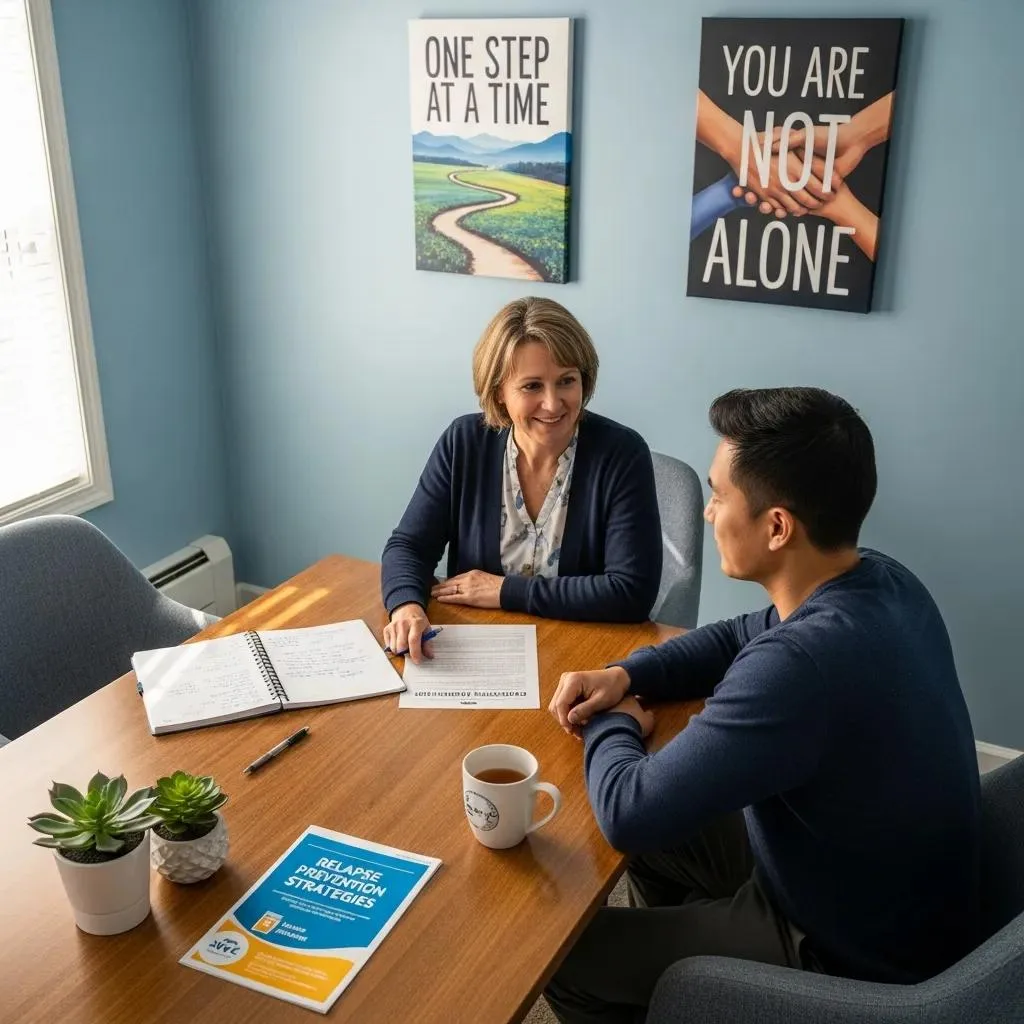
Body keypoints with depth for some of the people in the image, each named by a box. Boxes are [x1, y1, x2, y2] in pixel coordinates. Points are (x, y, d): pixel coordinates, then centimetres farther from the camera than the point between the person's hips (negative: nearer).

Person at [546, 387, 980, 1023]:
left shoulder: (804, 662, -38)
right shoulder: (885, 584, -9)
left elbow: (630, 813, -32)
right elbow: (741, 637, 10)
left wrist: (609, 727, -11)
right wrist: (626, 676, -4)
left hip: (853, 956, -8)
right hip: (895, 893, 8)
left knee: (563, 957, 3)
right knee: (661, 840, 22)